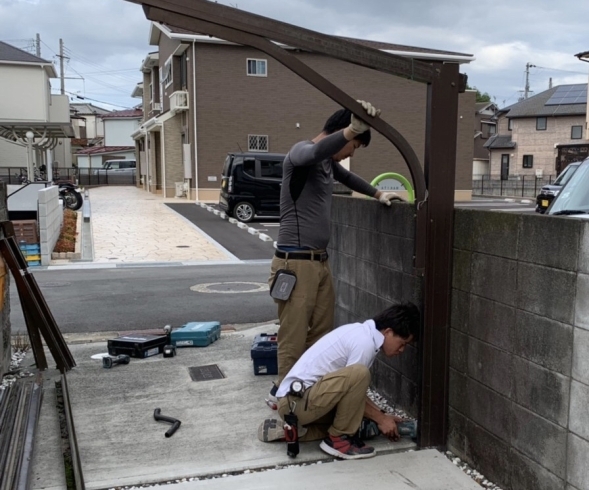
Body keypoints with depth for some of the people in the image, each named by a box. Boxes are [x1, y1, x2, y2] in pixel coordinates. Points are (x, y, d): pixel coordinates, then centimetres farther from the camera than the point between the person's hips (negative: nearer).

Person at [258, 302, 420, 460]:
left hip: (294, 401, 10)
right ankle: (339, 439, -8)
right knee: (359, 374, -25)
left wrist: (381, 414, 16)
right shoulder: (365, 342, -16)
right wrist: (381, 419, 1)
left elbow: (354, 391, 20)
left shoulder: (361, 332, 13)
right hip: (296, 401, -10)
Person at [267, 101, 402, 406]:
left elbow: (348, 177, 38)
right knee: (294, 337, -1)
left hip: (320, 261, 9)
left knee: (322, 333, 9)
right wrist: (353, 129, -44)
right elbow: (316, 152, -37)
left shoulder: (329, 161, 16)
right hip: (295, 262, -9)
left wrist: (378, 194, 38)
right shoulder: (301, 151, -11)